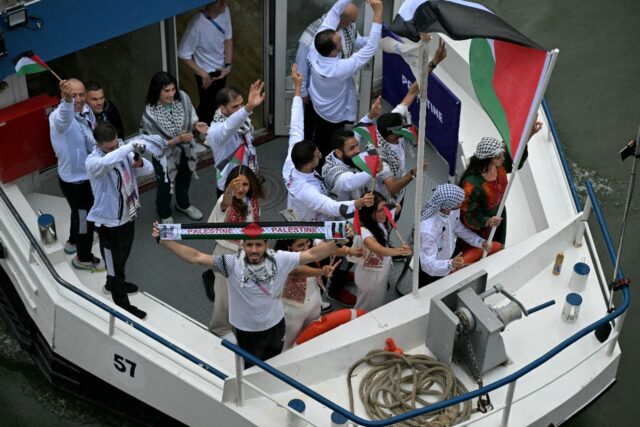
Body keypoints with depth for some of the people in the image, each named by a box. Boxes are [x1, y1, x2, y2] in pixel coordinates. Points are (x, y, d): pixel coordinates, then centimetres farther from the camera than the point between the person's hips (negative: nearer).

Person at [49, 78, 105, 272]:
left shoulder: (87, 111, -9)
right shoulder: (57, 117, -34)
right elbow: (64, 119, -62)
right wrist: (67, 99, -80)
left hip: (87, 174, 8)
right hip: (74, 179, -8)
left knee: (80, 212, 31)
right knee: (85, 217, 11)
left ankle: (73, 242, 58)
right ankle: (83, 258, 34)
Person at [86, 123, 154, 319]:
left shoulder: (123, 152, -7)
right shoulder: (93, 161, -27)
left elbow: (149, 169, -4)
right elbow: (107, 162, -52)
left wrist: (140, 163, -26)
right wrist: (130, 147, -44)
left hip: (128, 214, 7)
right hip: (109, 221, -7)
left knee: (123, 256, 29)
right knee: (114, 262, 10)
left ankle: (114, 283, 55)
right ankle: (121, 303, 27)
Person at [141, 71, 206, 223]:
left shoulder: (182, 98, -21)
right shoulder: (150, 114, -32)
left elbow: (192, 118, -5)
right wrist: (177, 140, -34)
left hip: (185, 150, 4)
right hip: (165, 156, -4)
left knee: (184, 179, 31)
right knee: (165, 186, 21)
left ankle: (183, 204, 62)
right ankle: (165, 214, 52)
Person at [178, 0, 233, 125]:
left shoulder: (224, 12, -15)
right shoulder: (197, 24, -34)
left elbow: (228, 39, 0)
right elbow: (183, 54, -26)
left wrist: (228, 65, -9)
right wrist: (202, 74, -20)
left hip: (221, 69, 6)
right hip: (207, 73, -6)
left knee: (218, 102, 25)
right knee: (209, 106, 10)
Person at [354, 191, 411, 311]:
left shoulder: (381, 222, -14)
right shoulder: (363, 231, -38)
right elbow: (378, 250, -56)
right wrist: (399, 251, -72)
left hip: (382, 271, 7)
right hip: (370, 275, -7)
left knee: (379, 304, 29)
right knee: (366, 308, 16)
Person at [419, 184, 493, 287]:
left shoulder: (453, 210, -21)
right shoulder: (428, 230, -43)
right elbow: (428, 264, -43)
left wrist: (481, 242, -10)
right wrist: (450, 264, -60)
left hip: (448, 257, 6)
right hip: (430, 271, -6)